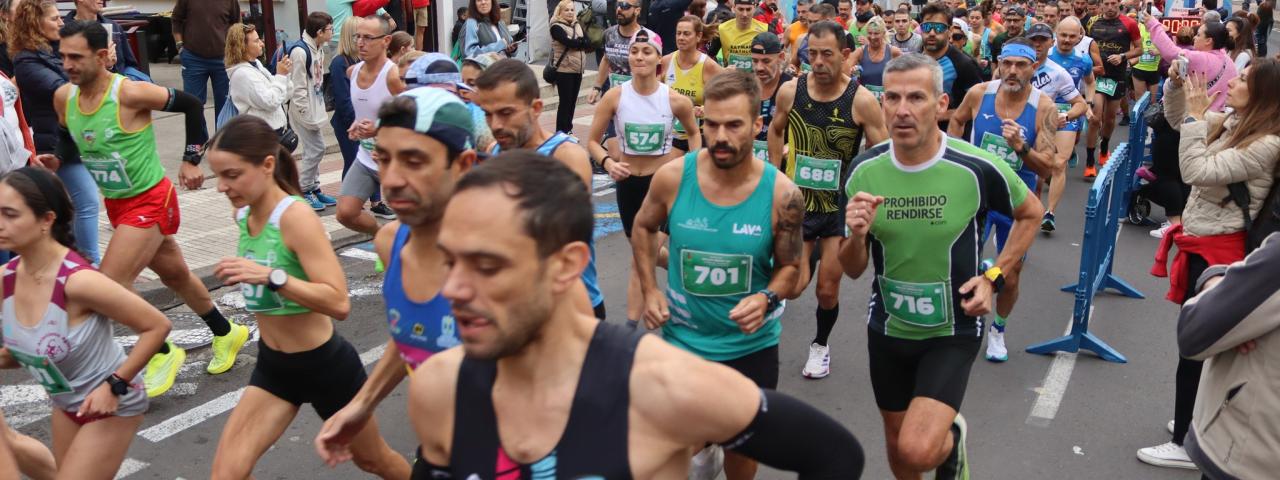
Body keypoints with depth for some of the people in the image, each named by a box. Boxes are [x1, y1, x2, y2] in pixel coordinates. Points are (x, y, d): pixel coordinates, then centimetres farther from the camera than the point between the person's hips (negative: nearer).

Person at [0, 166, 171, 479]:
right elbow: (27, 350, 7)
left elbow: (157, 326, -24)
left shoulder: (78, 280, -31)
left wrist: (115, 385, -22)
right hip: (65, 404, 8)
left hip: (110, 405, -7)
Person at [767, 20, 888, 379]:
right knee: (793, 285, -13)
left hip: (841, 207, -1)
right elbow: (776, 130, 13)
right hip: (797, 203, 1)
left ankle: (820, 345, 34)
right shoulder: (790, 91, -8)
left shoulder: (862, 100, -15)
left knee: (827, 289, 9)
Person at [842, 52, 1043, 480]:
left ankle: (953, 435, 17)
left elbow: (1031, 213, 2)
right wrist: (857, 235, -25)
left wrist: (993, 277, -9)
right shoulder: (864, 170, -10)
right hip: (887, 329, 3)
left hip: (954, 332, -3)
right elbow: (853, 269, -3)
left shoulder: (977, 168, -19)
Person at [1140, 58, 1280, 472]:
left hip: (1216, 251, -9)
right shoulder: (1234, 121, 4)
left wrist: (1196, 115, -22)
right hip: (1202, 242, 9)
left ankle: (1186, 445, 10)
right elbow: (1176, 118, 18)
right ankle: (1197, 425, 34)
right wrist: (1176, 83, 1)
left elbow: (1196, 171, -27)